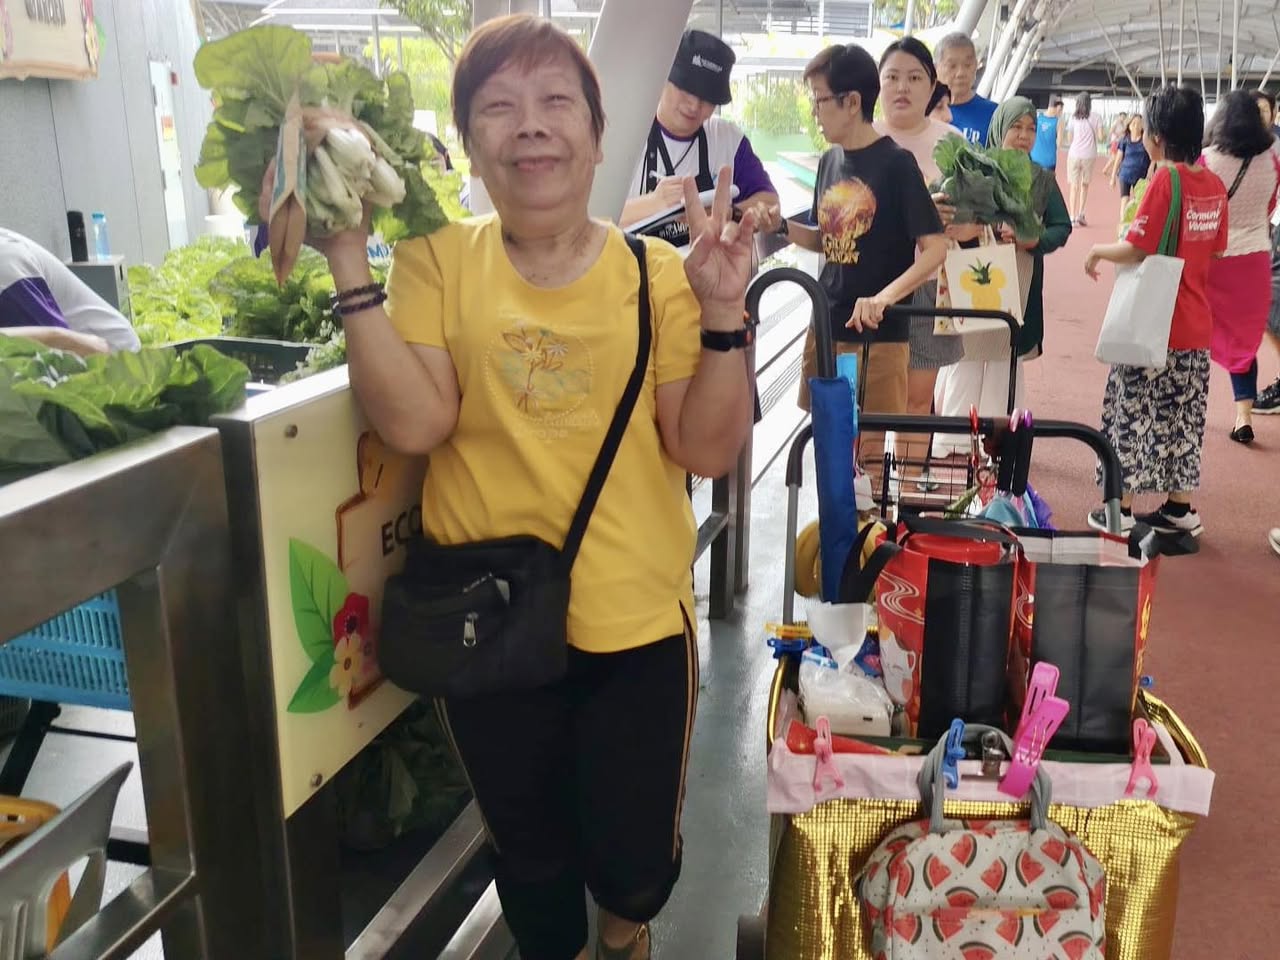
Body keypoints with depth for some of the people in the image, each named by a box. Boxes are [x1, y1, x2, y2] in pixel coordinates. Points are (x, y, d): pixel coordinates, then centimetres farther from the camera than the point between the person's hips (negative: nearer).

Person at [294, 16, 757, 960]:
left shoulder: (656, 273, -3)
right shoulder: (437, 261, -2)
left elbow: (707, 448, -6)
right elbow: (414, 421, -13)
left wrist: (722, 310, -19)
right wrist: (349, 262, -17)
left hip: (636, 623, 0)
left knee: (635, 862, 12)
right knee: (530, 853, 20)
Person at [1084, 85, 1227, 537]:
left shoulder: (1165, 180, -16)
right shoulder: (1214, 184, 4)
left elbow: (1135, 249, -19)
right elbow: (1217, 250, 13)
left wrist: (1097, 252, -2)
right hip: (1196, 326, 7)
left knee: (1132, 412, 4)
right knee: (1182, 417, 14)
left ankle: (1122, 509, 9)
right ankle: (1179, 508, 22)